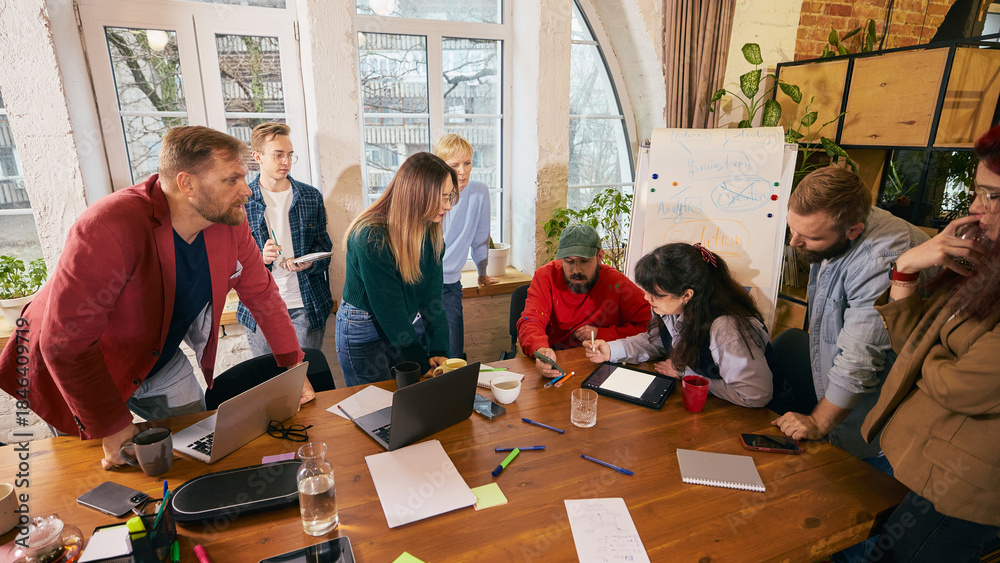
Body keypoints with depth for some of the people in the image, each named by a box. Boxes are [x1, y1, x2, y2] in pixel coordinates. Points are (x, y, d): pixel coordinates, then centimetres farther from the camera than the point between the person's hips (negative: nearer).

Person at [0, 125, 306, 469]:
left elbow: (262, 294, -5)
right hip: (70, 371, -5)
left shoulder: (229, 221, -17)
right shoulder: (109, 228, -35)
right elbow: (66, 344, -32)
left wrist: (294, 368, -7)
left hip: (161, 362, 5)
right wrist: (113, 428, -26)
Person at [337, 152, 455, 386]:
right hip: (361, 332, -6)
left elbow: (433, 296, -8)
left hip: (400, 327, 6)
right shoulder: (371, 237, -28)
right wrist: (423, 363, -21)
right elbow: (389, 310, -26)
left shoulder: (430, 231, -6)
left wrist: (439, 351, -15)